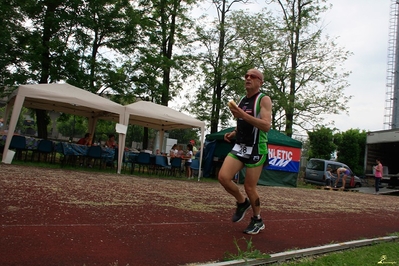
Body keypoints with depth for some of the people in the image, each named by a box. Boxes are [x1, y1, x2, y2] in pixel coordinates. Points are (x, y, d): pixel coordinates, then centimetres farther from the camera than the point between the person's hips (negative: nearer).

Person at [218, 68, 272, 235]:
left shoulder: (264, 99, -8)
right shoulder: (242, 100, 14)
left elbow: (266, 126, -22)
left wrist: (243, 115, -29)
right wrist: (233, 133, 7)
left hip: (256, 149, -6)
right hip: (239, 147, 6)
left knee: (249, 187, -1)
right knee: (223, 177, -9)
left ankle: (258, 221, 23)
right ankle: (242, 202, 18)